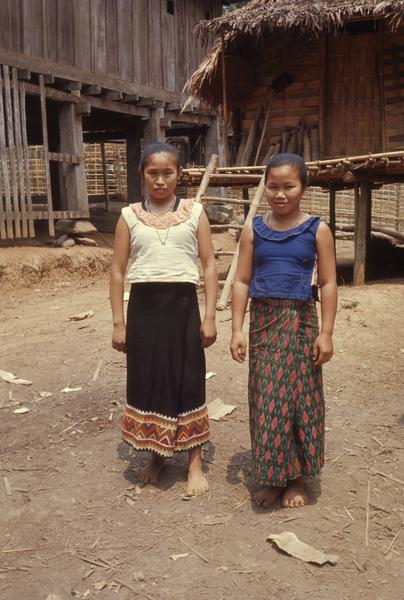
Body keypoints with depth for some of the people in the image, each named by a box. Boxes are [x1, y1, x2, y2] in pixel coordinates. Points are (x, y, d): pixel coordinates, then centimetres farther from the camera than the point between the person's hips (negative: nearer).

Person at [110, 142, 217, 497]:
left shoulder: (194, 212, 3)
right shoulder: (130, 216, 4)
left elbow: (210, 265, 2)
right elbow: (118, 271, 5)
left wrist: (210, 316, -4)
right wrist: (118, 323, 0)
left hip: (183, 304, -1)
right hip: (144, 305, 1)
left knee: (188, 380, 5)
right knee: (147, 380, 8)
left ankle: (195, 461, 19)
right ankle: (157, 455, 28)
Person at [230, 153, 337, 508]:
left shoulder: (317, 230, -2)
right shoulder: (254, 230, 3)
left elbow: (328, 284, -2)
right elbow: (242, 282, 2)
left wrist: (326, 333, -8)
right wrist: (237, 329, -4)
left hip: (300, 322, -1)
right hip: (264, 321, 2)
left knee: (299, 397, 6)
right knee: (266, 400, 6)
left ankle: (297, 478, 22)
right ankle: (272, 476, 21)